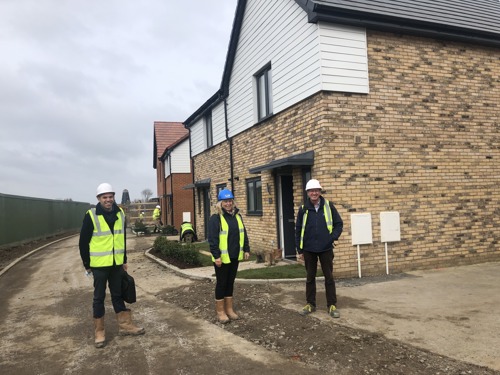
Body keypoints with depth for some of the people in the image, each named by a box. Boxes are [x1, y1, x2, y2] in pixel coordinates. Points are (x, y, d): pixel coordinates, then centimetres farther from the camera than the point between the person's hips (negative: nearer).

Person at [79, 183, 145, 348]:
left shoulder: (120, 213, 3)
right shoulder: (91, 215, -12)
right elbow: (83, 242, -7)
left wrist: (124, 260, 13)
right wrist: (87, 264, -4)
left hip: (116, 263, 4)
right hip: (99, 264, -4)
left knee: (118, 294, 15)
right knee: (99, 297, 7)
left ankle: (125, 325, 24)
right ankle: (99, 331, 18)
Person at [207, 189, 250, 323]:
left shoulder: (237, 216, 10)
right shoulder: (215, 218, -11)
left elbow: (243, 234, 15)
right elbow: (212, 239, -15)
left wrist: (246, 249, 10)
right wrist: (216, 256, -20)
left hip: (235, 257, 6)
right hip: (222, 258, -6)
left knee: (230, 282, 15)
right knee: (221, 283, 4)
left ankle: (229, 309, 26)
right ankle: (220, 311, 16)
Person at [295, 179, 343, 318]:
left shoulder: (328, 206, -3)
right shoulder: (303, 209, -1)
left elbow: (339, 224, 3)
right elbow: (298, 230, 3)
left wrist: (333, 237, -11)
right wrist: (299, 250, 2)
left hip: (326, 249, -1)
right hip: (309, 250, 1)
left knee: (329, 277, 6)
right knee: (310, 277, 12)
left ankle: (332, 305, 17)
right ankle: (310, 304, 23)